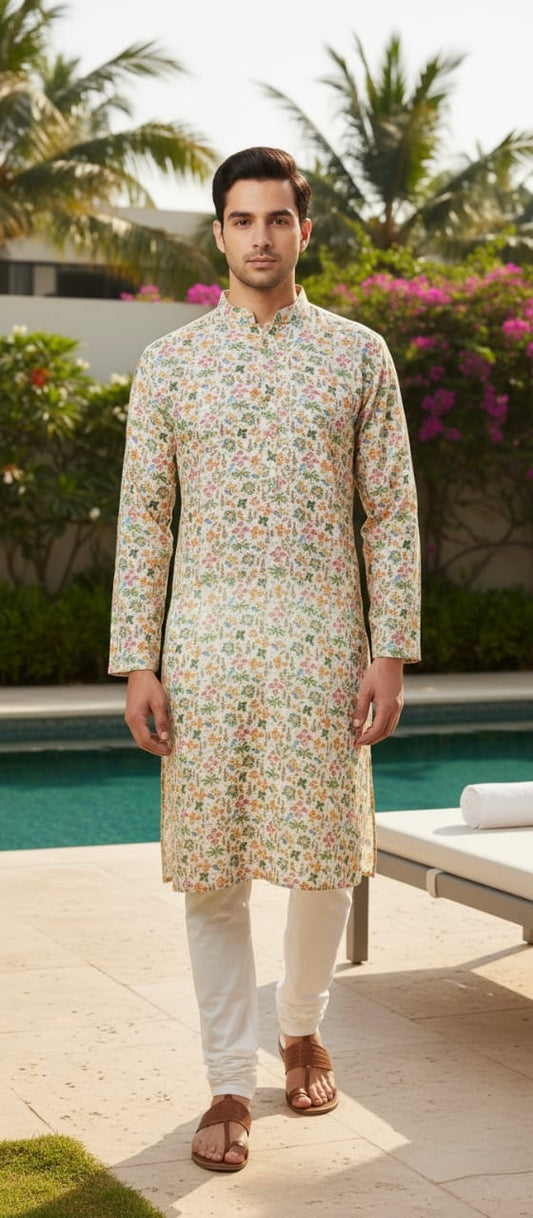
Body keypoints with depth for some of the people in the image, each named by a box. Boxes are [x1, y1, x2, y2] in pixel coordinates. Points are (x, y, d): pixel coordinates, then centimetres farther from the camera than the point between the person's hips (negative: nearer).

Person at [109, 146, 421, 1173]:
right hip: (207, 638, 0)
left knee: (325, 855, 6)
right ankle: (230, 1084, 13)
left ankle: (301, 1027, 33)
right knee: (211, 868, 2)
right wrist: (136, 663, -2)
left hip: (324, 637, 0)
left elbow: (391, 511, 3)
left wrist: (391, 651, -4)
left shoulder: (358, 354, 5)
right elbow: (143, 517, 5)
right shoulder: (170, 362, 6)